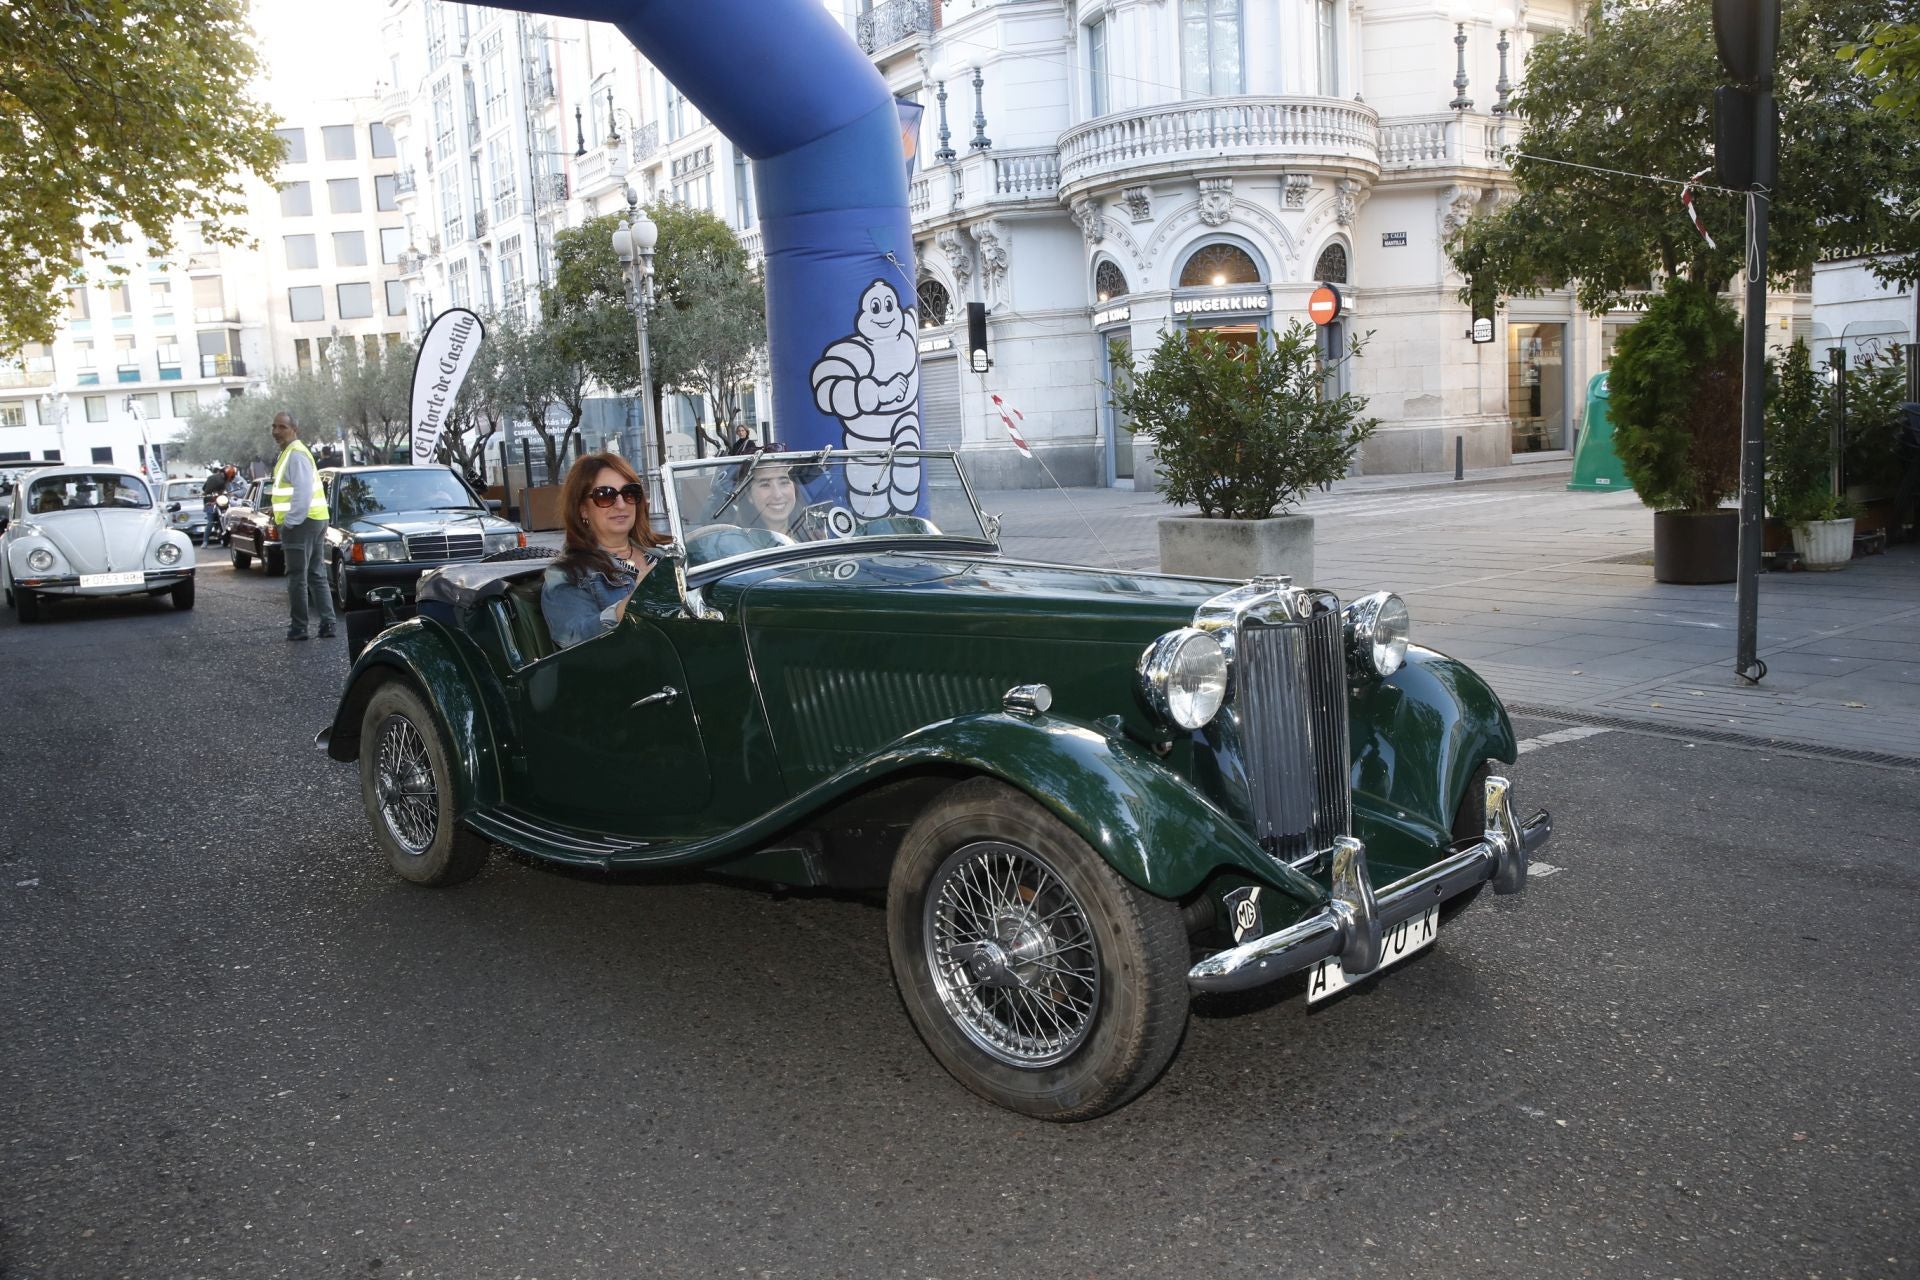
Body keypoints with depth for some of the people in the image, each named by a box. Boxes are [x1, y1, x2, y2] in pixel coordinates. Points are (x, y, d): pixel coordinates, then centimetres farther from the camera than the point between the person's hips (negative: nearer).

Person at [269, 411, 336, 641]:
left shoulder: (295, 454, -13)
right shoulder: (291, 452, 20)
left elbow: (303, 492, -22)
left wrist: (289, 523, -20)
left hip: (300, 522, -11)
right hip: (315, 519, 11)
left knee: (297, 577, -5)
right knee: (317, 575, 10)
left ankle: (298, 628, -2)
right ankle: (327, 624, 10)